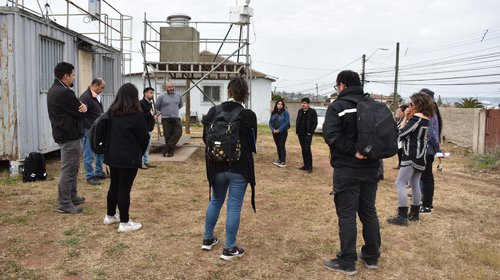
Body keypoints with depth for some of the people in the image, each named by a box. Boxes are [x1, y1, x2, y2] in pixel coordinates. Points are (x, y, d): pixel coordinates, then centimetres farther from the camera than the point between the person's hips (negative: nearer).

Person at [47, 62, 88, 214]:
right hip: (70, 136, -11)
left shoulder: (54, 90, 14)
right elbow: (81, 113, -17)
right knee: (68, 170, -4)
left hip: (64, 134, 11)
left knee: (72, 168, 19)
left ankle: (72, 196, 30)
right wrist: (83, 108, 5)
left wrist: (82, 106, -13)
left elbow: (77, 108, 9)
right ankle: (64, 204, 3)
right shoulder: (64, 92, -20)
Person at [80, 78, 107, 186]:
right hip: (89, 131, -9)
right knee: (89, 155, 0)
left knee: (101, 152, 16)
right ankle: (90, 176, 10)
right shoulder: (85, 97, -16)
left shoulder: (97, 97, 12)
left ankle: (98, 173, 28)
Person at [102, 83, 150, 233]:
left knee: (114, 185, 18)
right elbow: (144, 137, -8)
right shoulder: (136, 116, -15)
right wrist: (140, 153, 9)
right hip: (129, 158, -7)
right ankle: (124, 223, 6)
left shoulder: (112, 112, 5)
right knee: (124, 189, -2)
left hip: (112, 155, 7)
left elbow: (108, 133, 15)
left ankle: (110, 215, 31)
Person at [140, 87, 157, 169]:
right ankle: (141, 163, 2)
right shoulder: (141, 103, -14)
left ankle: (146, 162, 23)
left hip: (149, 128, 9)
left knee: (148, 146, 14)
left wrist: (153, 116, 5)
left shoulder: (150, 103, 15)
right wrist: (150, 114, -20)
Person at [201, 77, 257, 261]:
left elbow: (205, 138, 5)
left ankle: (208, 239, 33)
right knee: (234, 207, 6)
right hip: (239, 167, -3)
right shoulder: (249, 115, -12)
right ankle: (229, 249, 14)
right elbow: (252, 142, -1)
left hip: (217, 166, 3)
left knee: (215, 201, 22)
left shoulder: (213, 111, -5)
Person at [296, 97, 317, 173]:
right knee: (303, 150, 9)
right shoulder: (300, 111, 11)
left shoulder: (312, 112, -6)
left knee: (307, 149, -10)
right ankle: (305, 165, 16)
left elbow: (315, 123, -7)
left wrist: (310, 132, -12)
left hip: (308, 134, -6)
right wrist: (297, 131, 8)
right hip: (301, 134, 6)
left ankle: (310, 166, -3)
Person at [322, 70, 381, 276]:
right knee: (369, 212, 16)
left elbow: (330, 135, -23)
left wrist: (353, 151, -20)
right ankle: (372, 257, 27)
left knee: (347, 215, 1)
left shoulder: (337, 106, -9)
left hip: (347, 169, -6)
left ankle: (347, 263, 8)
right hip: (370, 168, 6)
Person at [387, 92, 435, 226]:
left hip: (412, 155, -10)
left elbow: (401, 134, -16)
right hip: (420, 155, 10)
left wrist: (405, 118, -7)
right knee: (415, 184, 17)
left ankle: (402, 217, -11)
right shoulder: (426, 118, 13)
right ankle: (414, 213, 25)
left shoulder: (416, 117, -14)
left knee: (400, 184, -9)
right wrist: (408, 118, 4)